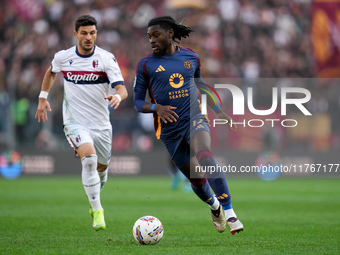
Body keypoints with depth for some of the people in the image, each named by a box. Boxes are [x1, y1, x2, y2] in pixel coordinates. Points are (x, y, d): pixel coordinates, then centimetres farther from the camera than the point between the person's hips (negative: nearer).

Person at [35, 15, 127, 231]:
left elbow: (122, 89, -18)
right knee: (89, 156, -26)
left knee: (102, 166, 15)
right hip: (75, 122, -2)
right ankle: (97, 210, -19)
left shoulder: (106, 58, -10)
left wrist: (117, 96, -40)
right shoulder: (62, 57, -4)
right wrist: (43, 98, 18)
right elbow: (51, 72, 21)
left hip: (101, 123, 2)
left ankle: (95, 199, 49)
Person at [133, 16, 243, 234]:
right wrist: (156, 107, -18)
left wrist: (218, 110, 22)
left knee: (204, 156, -31)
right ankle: (214, 206, 39)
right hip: (169, 128, 1)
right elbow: (137, 102, 1)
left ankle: (229, 212, -33)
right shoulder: (146, 65, 0)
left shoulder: (191, 58, 7)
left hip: (195, 118, 0)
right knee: (195, 177, 5)